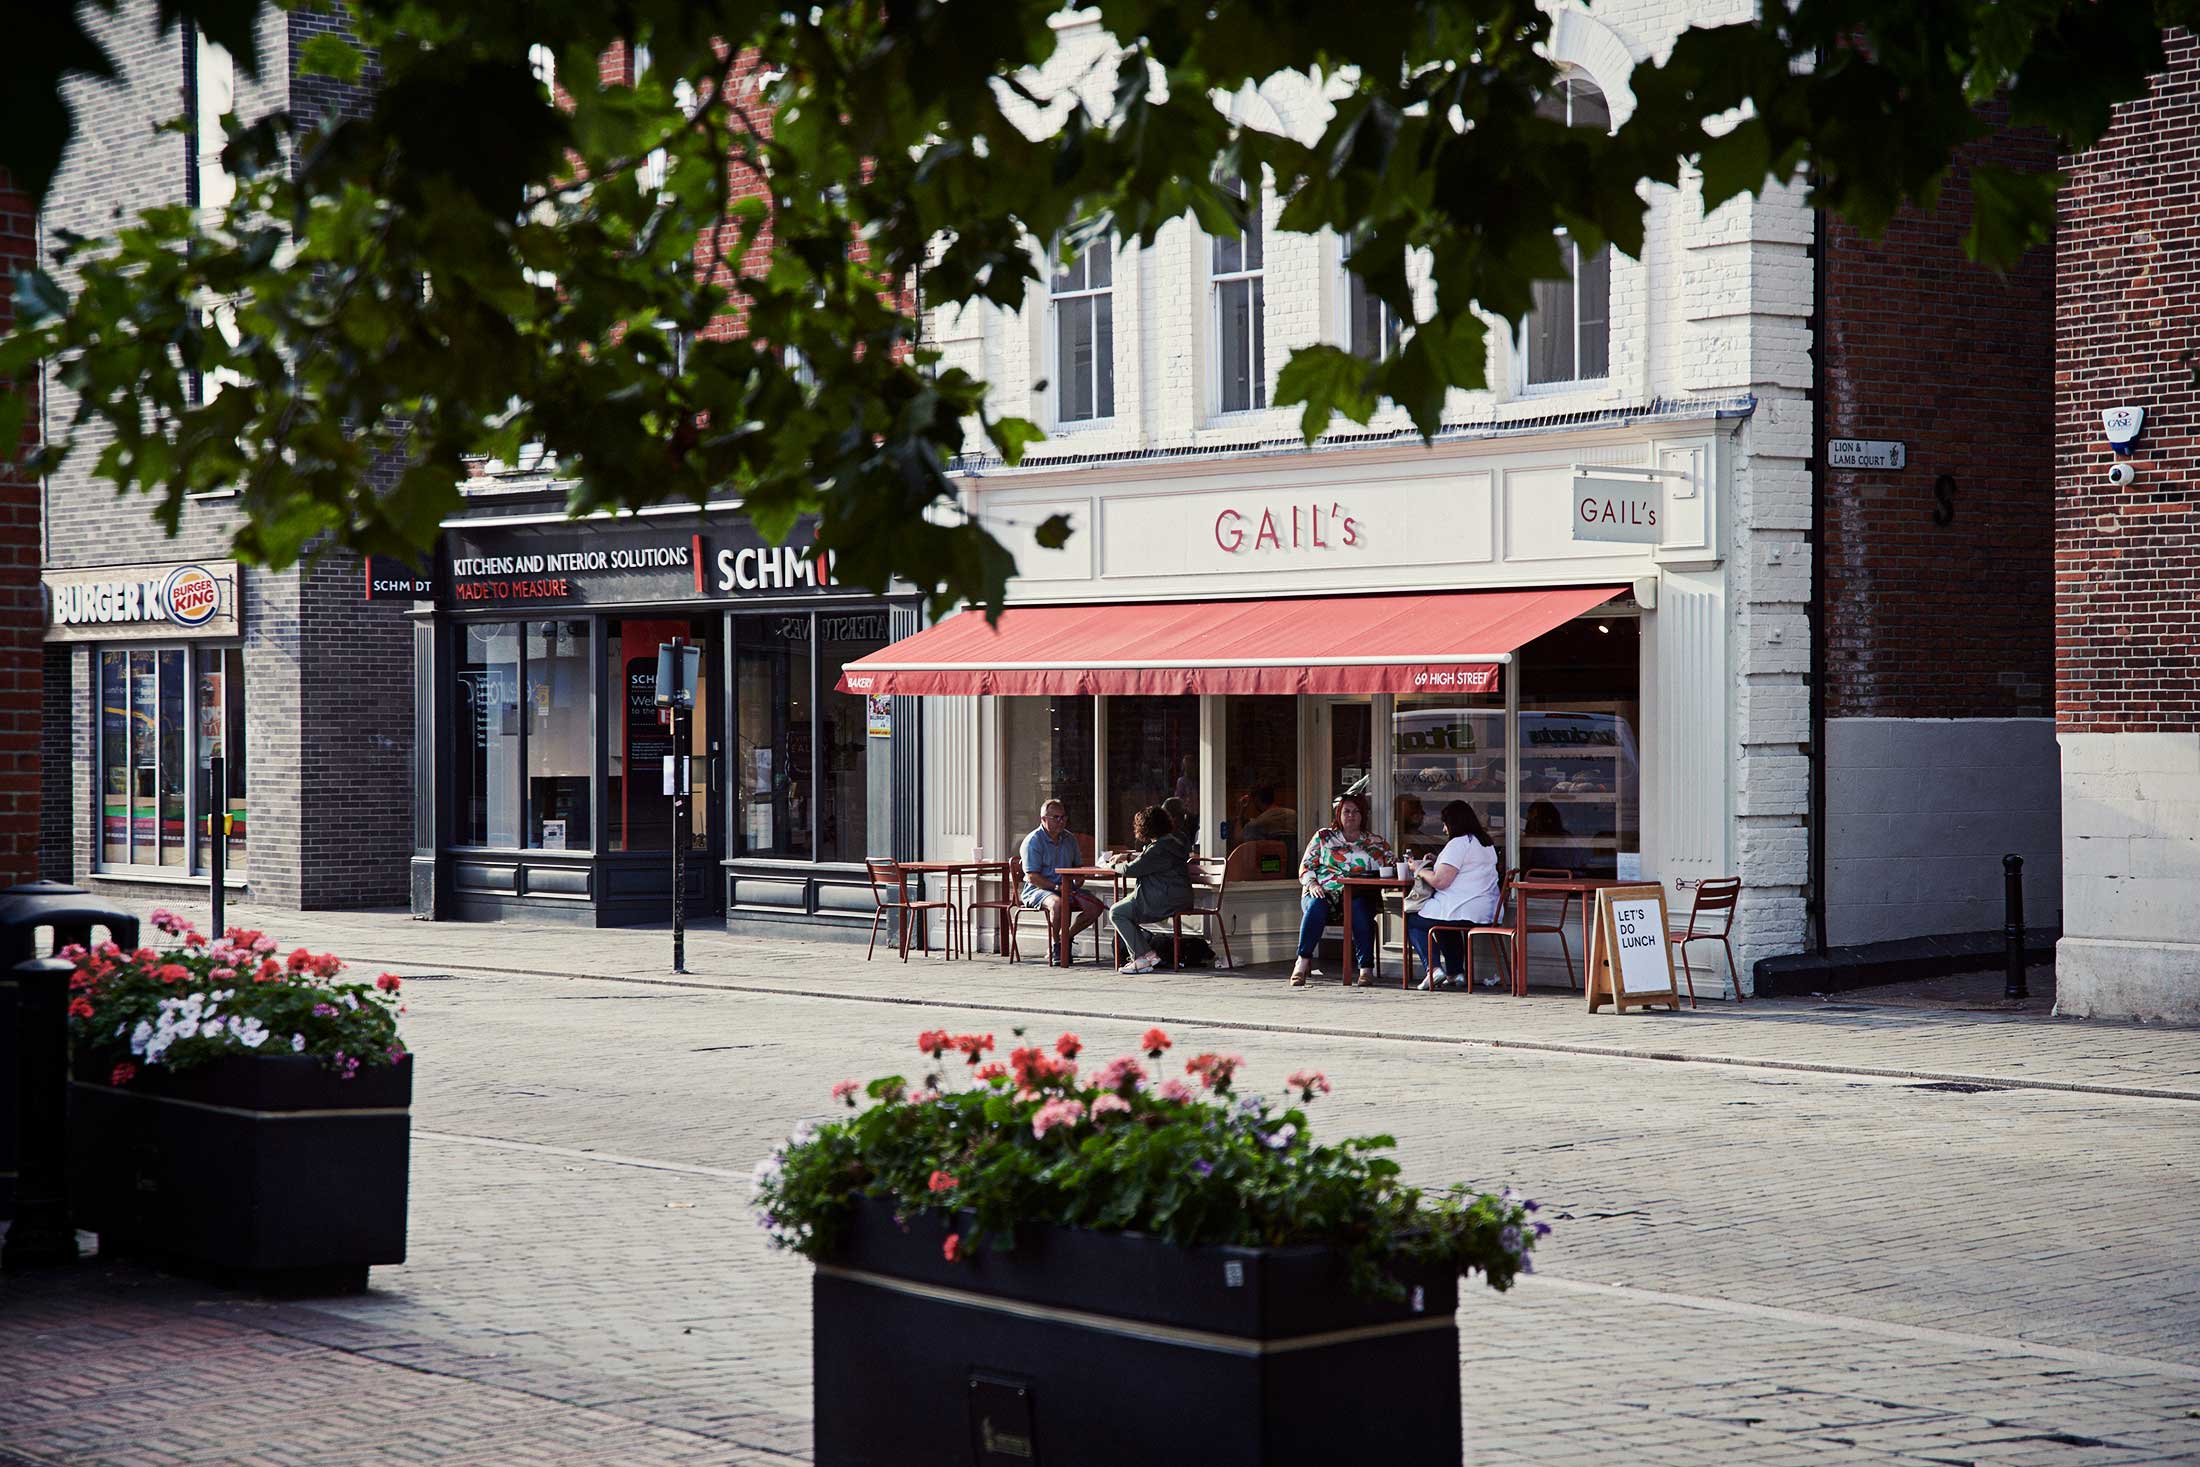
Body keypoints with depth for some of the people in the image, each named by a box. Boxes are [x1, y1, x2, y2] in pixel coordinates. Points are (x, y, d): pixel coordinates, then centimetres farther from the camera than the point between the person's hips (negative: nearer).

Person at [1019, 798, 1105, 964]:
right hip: (1037, 889, -7)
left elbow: (1079, 867, 23)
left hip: (1066, 889, 7)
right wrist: (1057, 887, -22)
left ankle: (1067, 938, 6)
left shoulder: (1069, 839, 13)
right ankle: (1053, 947, -18)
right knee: (1058, 903, -39)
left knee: (1096, 906, -13)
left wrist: (1077, 884, 1)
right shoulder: (1033, 841, -10)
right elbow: (1032, 877, -16)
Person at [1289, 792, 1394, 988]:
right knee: (1316, 906, -35)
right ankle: (1303, 961, -34)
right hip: (1324, 891, 0)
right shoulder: (1323, 837, 17)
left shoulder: (1375, 842, 18)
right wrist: (1312, 884, -8)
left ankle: (1366, 967, -37)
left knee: (1359, 908, -36)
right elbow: (1306, 865, 11)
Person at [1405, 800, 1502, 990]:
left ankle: (1434, 968, -7)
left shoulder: (1458, 844, -13)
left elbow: (1440, 881, -17)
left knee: (1412, 920, 9)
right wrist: (1435, 864, 24)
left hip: (1462, 911, -9)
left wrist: (1422, 871, 1)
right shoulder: (1487, 844, 16)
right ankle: (1455, 972, 28)